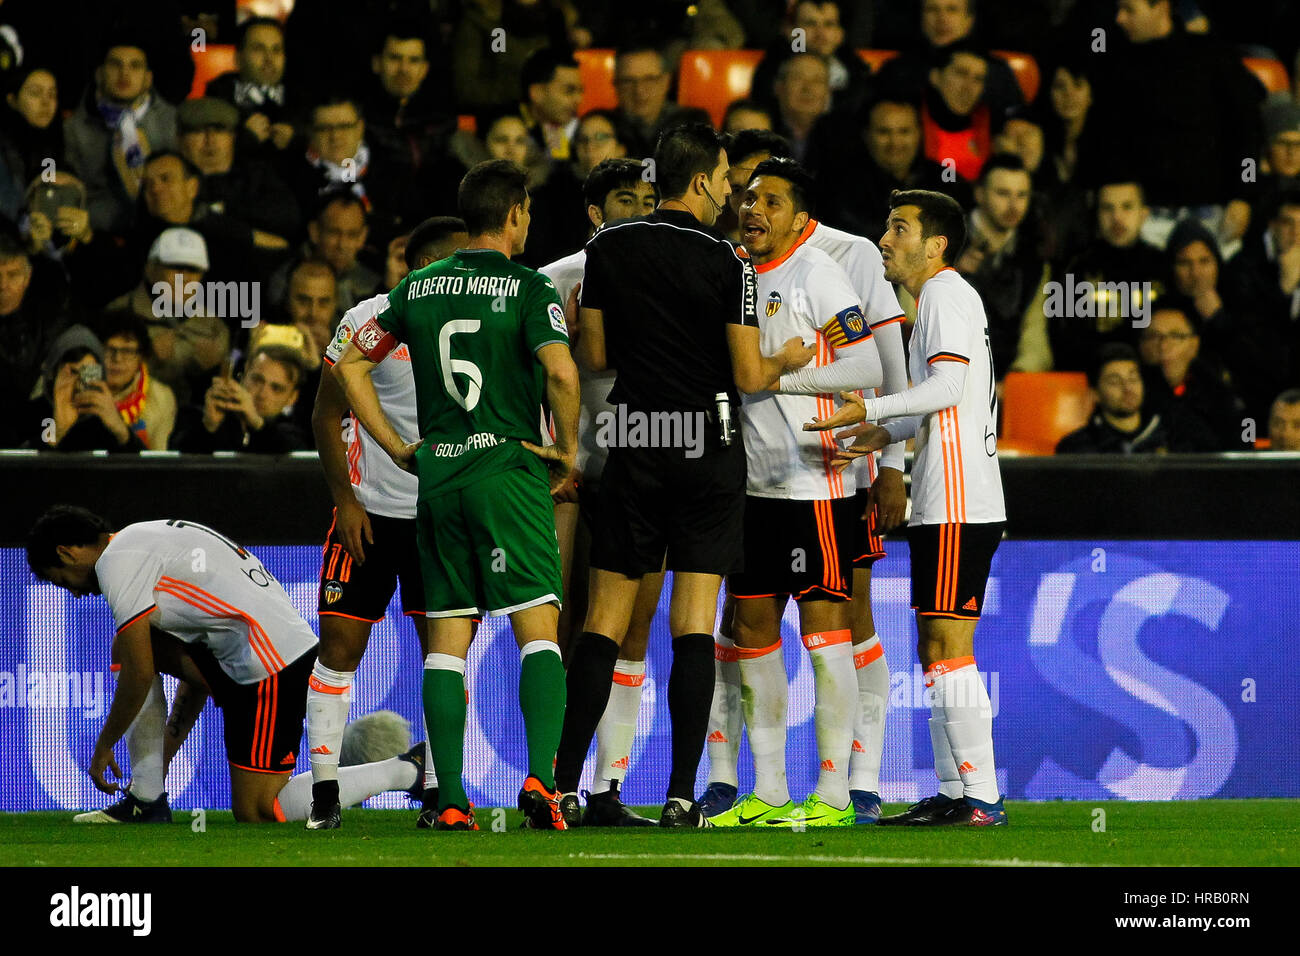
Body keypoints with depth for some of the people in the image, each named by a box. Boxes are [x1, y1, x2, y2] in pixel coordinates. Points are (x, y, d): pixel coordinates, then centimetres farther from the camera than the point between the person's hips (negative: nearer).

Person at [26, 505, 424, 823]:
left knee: (256, 813, -4)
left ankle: (407, 769, -1)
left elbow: (140, 674, -10)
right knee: (127, 648, 13)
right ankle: (147, 800, 10)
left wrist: (102, 748, 1)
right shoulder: (145, 539, 22)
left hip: (270, 666, -10)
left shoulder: (118, 562, -8)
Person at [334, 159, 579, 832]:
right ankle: (539, 776, -22)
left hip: (436, 475, 4)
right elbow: (561, 373, -20)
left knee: (447, 640, 6)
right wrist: (567, 450, -5)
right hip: (510, 469, -4)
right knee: (538, 631, -4)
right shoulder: (528, 288, -5)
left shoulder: (418, 287, 10)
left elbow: (350, 365, 13)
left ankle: (450, 802, 1)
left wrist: (397, 447, 15)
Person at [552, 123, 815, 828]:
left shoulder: (606, 248, 2)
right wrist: (785, 360, 15)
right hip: (711, 448, -2)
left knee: (604, 620, 5)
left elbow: (593, 356, 6)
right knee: (694, 624, -1)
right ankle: (682, 796, -7)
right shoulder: (727, 264, -7)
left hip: (635, 446, 2)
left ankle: (563, 786, -1)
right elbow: (749, 377, -6)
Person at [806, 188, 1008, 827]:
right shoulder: (932, 299, 23)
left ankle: (982, 798, -13)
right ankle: (952, 793, 13)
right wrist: (884, 434, 17)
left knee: (949, 649, -12)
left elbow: (947, 384, -21)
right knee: (935, 650, 11)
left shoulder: (948, 293, -7)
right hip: (943, 505, 11)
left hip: (958, 505, -11)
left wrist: (873, 409, -27)